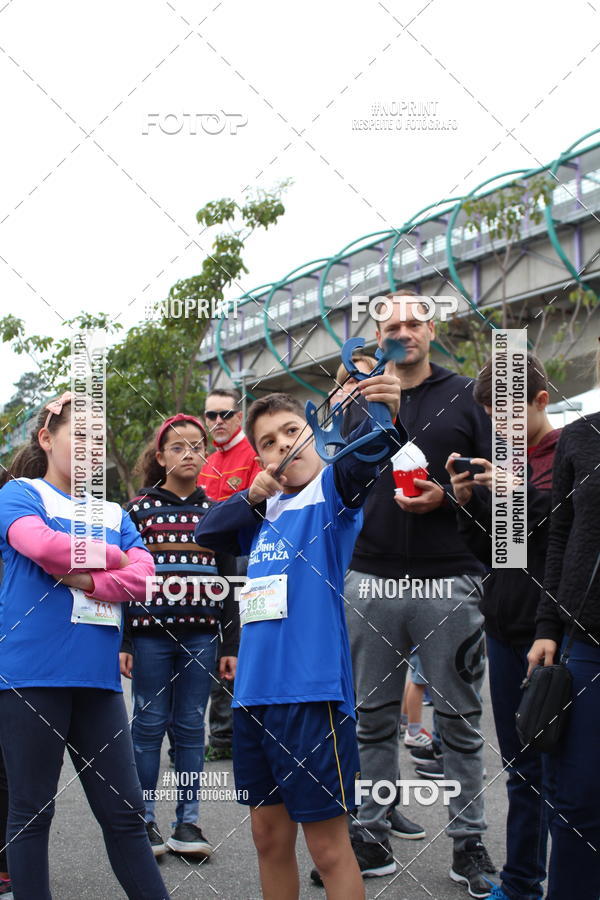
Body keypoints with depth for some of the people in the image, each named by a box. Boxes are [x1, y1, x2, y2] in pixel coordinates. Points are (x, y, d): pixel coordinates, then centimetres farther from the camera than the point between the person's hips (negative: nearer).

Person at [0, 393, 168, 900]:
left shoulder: (112, 512, 17)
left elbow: (144, 576, 2)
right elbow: (42, 544, -18)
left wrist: (87, 579, -14)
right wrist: (112, 557, -4)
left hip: (97, 675, 5)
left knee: (124, 810, 6)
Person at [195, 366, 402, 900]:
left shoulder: (332, 491, -4)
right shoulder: (265, 511, 16)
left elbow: (358, 461, -25)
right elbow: (206, 531, 13)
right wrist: (254, 495, -2)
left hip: (313, 691, -7)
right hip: (255, 691, 7)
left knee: (328, 844, -2)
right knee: (270, 835, 16)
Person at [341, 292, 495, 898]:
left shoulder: (465, 396, 7)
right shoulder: (359, 403, 14)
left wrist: (445, 496, -11)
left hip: (449, 581, -2)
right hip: (371, 580, 3)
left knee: (459, 718, 4)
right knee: (374, 716, 8)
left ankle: (468, 842, 13)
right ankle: (371, 835, 18)